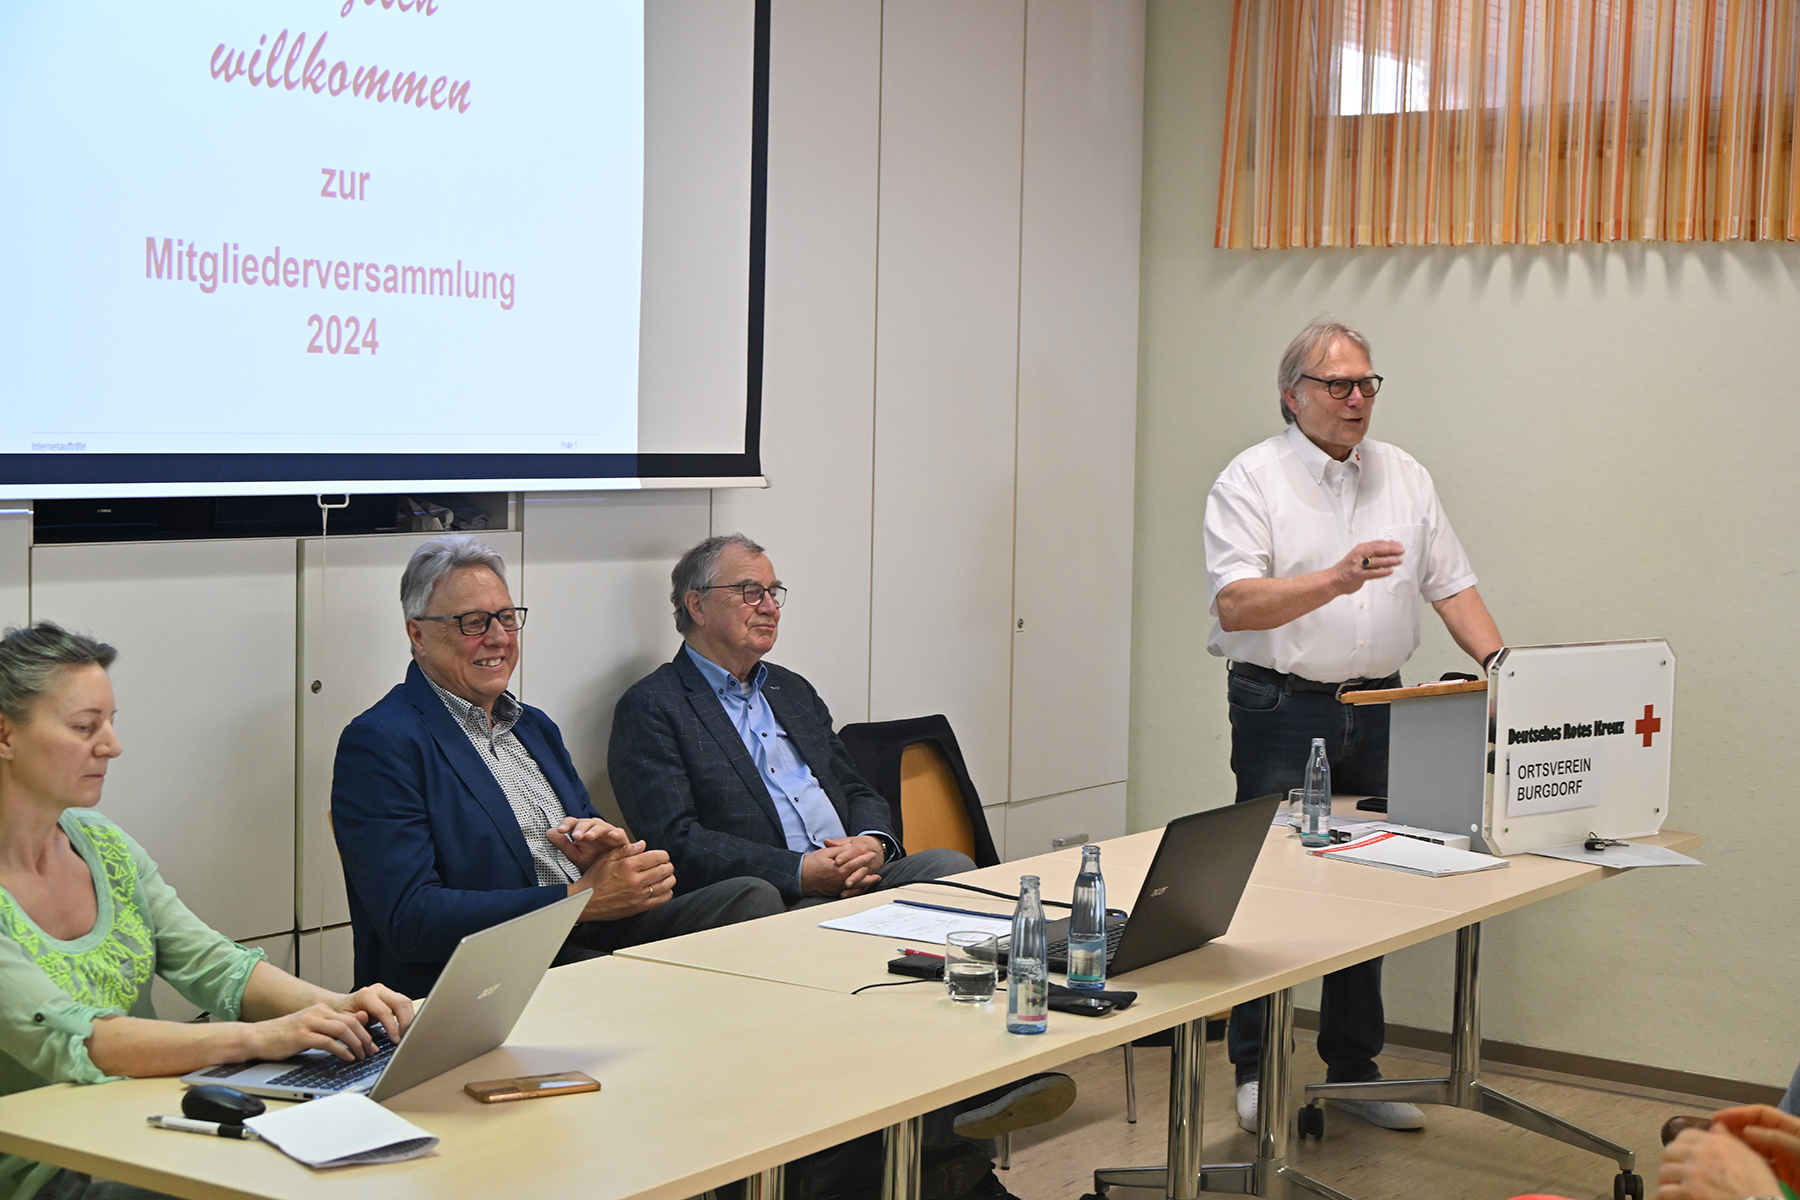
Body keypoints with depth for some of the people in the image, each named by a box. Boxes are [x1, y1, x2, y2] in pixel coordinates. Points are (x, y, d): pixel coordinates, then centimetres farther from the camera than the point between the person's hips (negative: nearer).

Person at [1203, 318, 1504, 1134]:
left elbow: (1451, 585, 11)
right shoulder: (1251, 480, -6)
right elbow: (1235, 605, -18)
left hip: (1377, 708, 5)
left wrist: (1498, 661, -6)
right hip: (1281, 708, -5)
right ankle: (1256, 1073, 11)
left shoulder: (1406, 477, 11)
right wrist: (1335, 581, -31)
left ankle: (1354, 1069, 20)